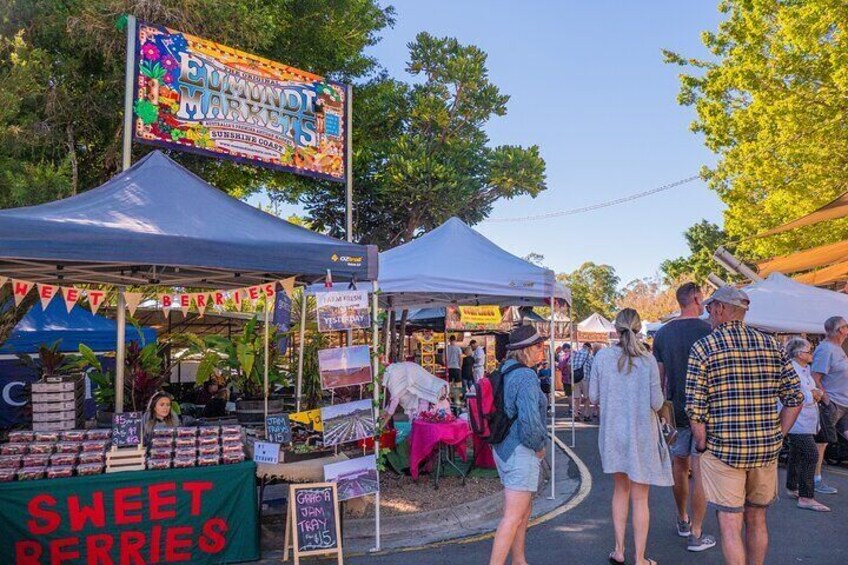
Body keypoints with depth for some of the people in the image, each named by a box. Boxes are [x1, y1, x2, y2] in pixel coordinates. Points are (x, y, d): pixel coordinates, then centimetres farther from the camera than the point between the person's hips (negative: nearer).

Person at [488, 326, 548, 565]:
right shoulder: (526, 377, -20)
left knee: (524, 509, 22)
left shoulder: (504, 373, 9)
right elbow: (529, 420, -29)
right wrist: (539, 447, -11)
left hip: (502, 448, 10)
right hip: (521, 452, -10)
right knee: (513, 517, -5)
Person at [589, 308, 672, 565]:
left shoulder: (602, 356, -7)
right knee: (639, 498, 8)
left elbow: (593, 396, -2)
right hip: (641, 434, -2)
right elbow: (657, 402, -11)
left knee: (620, 489, 20)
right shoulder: (647, 360, -13)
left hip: (613, 432, 3)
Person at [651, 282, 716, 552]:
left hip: (675, 410, 5)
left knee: (679, 466, 17)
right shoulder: (707, 330, -12)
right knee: (699, 471, 0)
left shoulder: (663, 333, 5)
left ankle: (683, 521, 32)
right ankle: (696, 535, 6)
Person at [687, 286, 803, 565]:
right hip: (766, 449, 5)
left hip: (723, 449, -5)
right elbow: (795, 399, 4)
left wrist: (701, 445, 1)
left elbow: (695, 407, -12)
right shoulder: (772, 345, 5)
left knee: (730, 525, 3)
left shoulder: (703, 347, -8)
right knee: (757, 520, 20)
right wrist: (775, 437, 11)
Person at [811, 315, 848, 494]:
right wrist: (826, 400, -22)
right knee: (821, 442, -1)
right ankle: (816, 481, 8)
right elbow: (815, 378, -20)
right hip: (831, 405, -9)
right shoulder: (826, 349, -16)